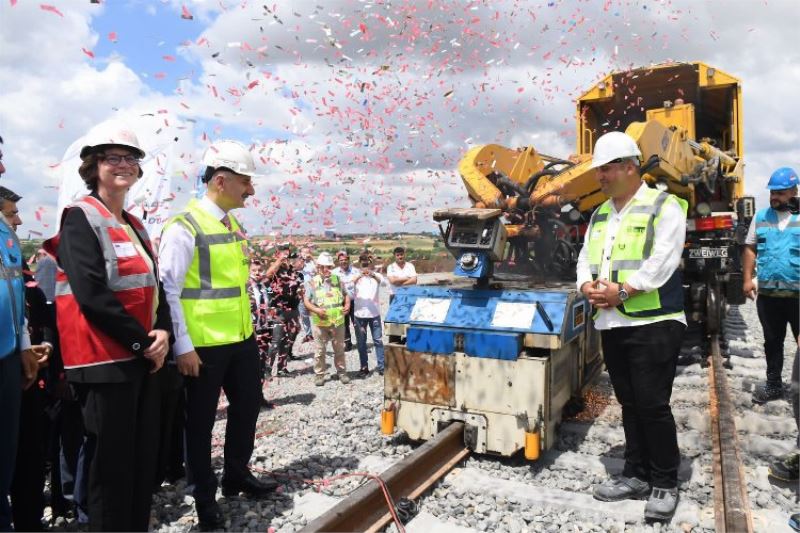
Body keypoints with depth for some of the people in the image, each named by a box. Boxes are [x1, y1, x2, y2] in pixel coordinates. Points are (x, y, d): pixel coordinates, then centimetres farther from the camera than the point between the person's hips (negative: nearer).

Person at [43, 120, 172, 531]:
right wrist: (143, 341, -15)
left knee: (144, 458, 14)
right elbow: (92, 295, -19)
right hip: (106, 358, -8)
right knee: (112, 462, 1)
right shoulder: (80, 218, -8)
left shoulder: (134, 226, 16)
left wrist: (162, 332, -4)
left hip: (142, 357, 8)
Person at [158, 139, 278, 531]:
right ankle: (204, 497, 27)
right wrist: (182, 347, -17)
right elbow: (168, 291, -16)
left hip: (242, 338, 8)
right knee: (201, 421, 8)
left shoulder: (235, 227, 10)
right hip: (204, 345, -8)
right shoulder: (184, 228, -14)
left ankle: (237, 476, 39)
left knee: (248, 404, 18)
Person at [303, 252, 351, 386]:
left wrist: (347, 305, -1)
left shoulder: (337, 280, 7)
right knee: (320, 349, 5)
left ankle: (341, 372, 25)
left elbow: (346, 295, 17)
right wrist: (316, 310, -18)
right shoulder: (312, 282, -2)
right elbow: (306, 301, -3)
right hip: (320, 322, -2)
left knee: (339, 348, 11)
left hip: (337, 321, 3)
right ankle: (319, 374, 17)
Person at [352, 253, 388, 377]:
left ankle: (381, 366, 11)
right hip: (360, 314, 1)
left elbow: (385, 282, -19)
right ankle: (364, 367, 18)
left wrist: (373, 275, -37)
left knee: (378, 340, 3)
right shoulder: (356, 276, 1)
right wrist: (358, 277, -34)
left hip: (374, 314, 0)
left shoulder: (376, 276, 1)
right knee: (361, 342, 7)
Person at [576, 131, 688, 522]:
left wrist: (623, 290, -21)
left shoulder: (664, 206, -4)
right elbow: (586, 259, 12)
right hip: (612, 324, 7)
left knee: (653, 405, -2)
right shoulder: (600, 215, 17)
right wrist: (587, 286, -9)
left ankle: (664, 484, 16)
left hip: (654, 322, -6)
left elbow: (663, 262, -16)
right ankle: (636, 475, 27)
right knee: (629, 404, 14)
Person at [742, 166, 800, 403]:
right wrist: (747, 278, 2)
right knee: (772, 342, 15)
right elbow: (750, 249, 11)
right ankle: (773, 384, 28)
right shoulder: (761, 217, 8)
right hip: (767, 294, 3)